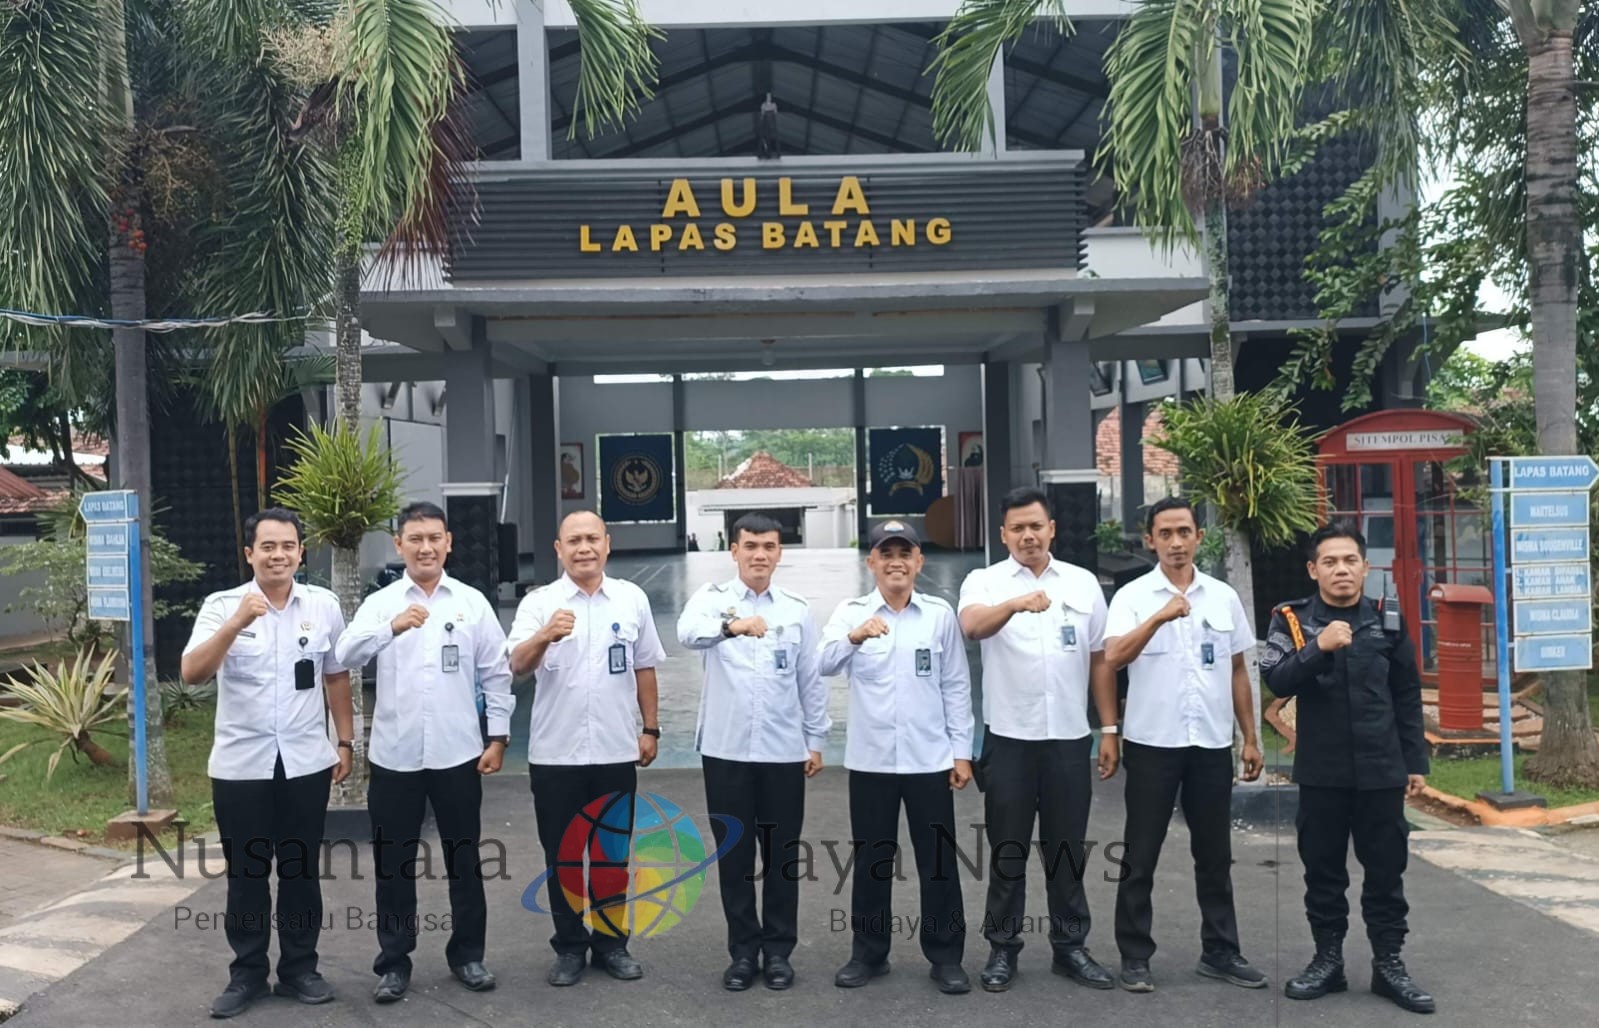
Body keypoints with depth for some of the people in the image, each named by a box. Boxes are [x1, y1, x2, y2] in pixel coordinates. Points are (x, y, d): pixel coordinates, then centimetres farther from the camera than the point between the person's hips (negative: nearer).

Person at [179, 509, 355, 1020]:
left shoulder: (324, 605, 1)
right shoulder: (222, 606, -5)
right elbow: (192, 673, -18)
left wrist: (346, 742, 9)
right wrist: (237, 623, -31)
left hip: (306, 762, 1)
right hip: (240, 765, -1)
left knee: (302, 870, 10)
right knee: (246, 873, 9)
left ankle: (299, 969, 24)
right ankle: (247, 974, 23)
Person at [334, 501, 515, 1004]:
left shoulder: (473, 602, 2)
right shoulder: (380, 603, 0)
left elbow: (497, 675, 5)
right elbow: (346, 655, -18)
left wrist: (499, 737, -1)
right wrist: (392, 627, -36)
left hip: (457, 753, 0)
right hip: (395, 755, 0)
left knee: (464, 859, 11)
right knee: (394, 864, 9)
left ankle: (467, 954, 26)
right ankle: (394, 962, 22)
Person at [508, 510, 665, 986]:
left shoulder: (632, 599, 3)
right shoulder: (539, 602, -4)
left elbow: (644, 669, 10)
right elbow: (517, 665, -19)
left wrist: (651, 729, 8)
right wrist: (545, 636, -38)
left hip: (616, 750, 2)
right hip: (555, 752, -1)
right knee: (561, 855, 8)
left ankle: (611, 940, 26)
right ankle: (569, 946, 22)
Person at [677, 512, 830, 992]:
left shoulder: (797, 608, 5)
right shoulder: (711, 598, -3)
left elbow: (811, 679, 9)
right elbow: (688, 633, -26)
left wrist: (816, 739, 7)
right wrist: (732, 625, -46)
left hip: (783, 750, 1)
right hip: (725, 750, -1)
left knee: (782, 853, 8)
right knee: (734, 854, 7)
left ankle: (778, 950, 22)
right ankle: (744, 951, 20)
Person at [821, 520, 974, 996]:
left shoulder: (940, 614, 1)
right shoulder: (851, 612, -1)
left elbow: (956, 686, 4)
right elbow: (824, 664, -18)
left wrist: (962, 751, 1)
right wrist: (855, 636, -37)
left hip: (930, 759, 0)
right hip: (870, 759, 0)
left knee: (938, 860, 7)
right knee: (871, 860, 11)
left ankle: (946, 957, 20)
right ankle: (869, 953, 25)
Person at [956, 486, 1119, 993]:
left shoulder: (1083, 583, 6)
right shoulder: (985, 582, -2)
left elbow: (1100, 660, 10)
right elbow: (972, 626, -25)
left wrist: (1109, 729, 6)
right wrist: (1016, 603, -45)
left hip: (1070, 737, 2)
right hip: (1009, 738, -2)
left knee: (1067, 849, 11)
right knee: (1008, 851, 7)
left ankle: (1070, 946, 24)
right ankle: (1002, 948, 19)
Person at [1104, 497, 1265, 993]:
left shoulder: (1224, 596, 6)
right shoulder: (1132, 596, -6)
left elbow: (1237, 671, 12)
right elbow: (1113, 658, -21)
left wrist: (1250, 738, 11)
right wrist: (1160, 617, -34)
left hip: (1212, 744, 4)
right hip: (1152, 744, -3)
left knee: (1215, 856, 13)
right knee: (1141, 857, 5)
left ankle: (1221, 952, 26)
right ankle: (1135, 957, 15)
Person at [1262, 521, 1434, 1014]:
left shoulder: (1388, 622, 3)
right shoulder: (1291, 620, -2)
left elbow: (1407, 698, 9)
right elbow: (1276, 681, -14)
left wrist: (1416, 761, 8)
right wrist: (1319, 647, -28)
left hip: (1381, 770, 1)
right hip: (1321, 772, -1)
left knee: (1385, 871, 8)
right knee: (1323, 871, 9)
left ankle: (1389, 964, 20)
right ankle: (1328, 959, 22)